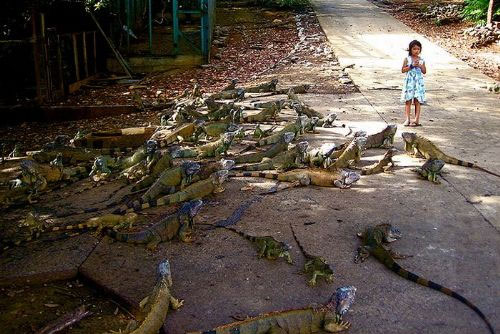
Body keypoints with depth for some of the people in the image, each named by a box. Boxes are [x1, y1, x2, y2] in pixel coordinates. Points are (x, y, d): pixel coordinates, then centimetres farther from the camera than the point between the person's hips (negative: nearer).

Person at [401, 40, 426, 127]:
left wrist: (420, 66, -11)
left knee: (417, 101, 0)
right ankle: (407, 119, 2)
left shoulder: (421, 60, 7)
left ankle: (417, 119, 2)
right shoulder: (407, 59, 1)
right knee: (408, 101, -1)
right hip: (409, 82, -1)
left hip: (418, 82, 1)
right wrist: (411, 66, -15)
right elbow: (403, 70, -6)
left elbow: (424, 71, 5)